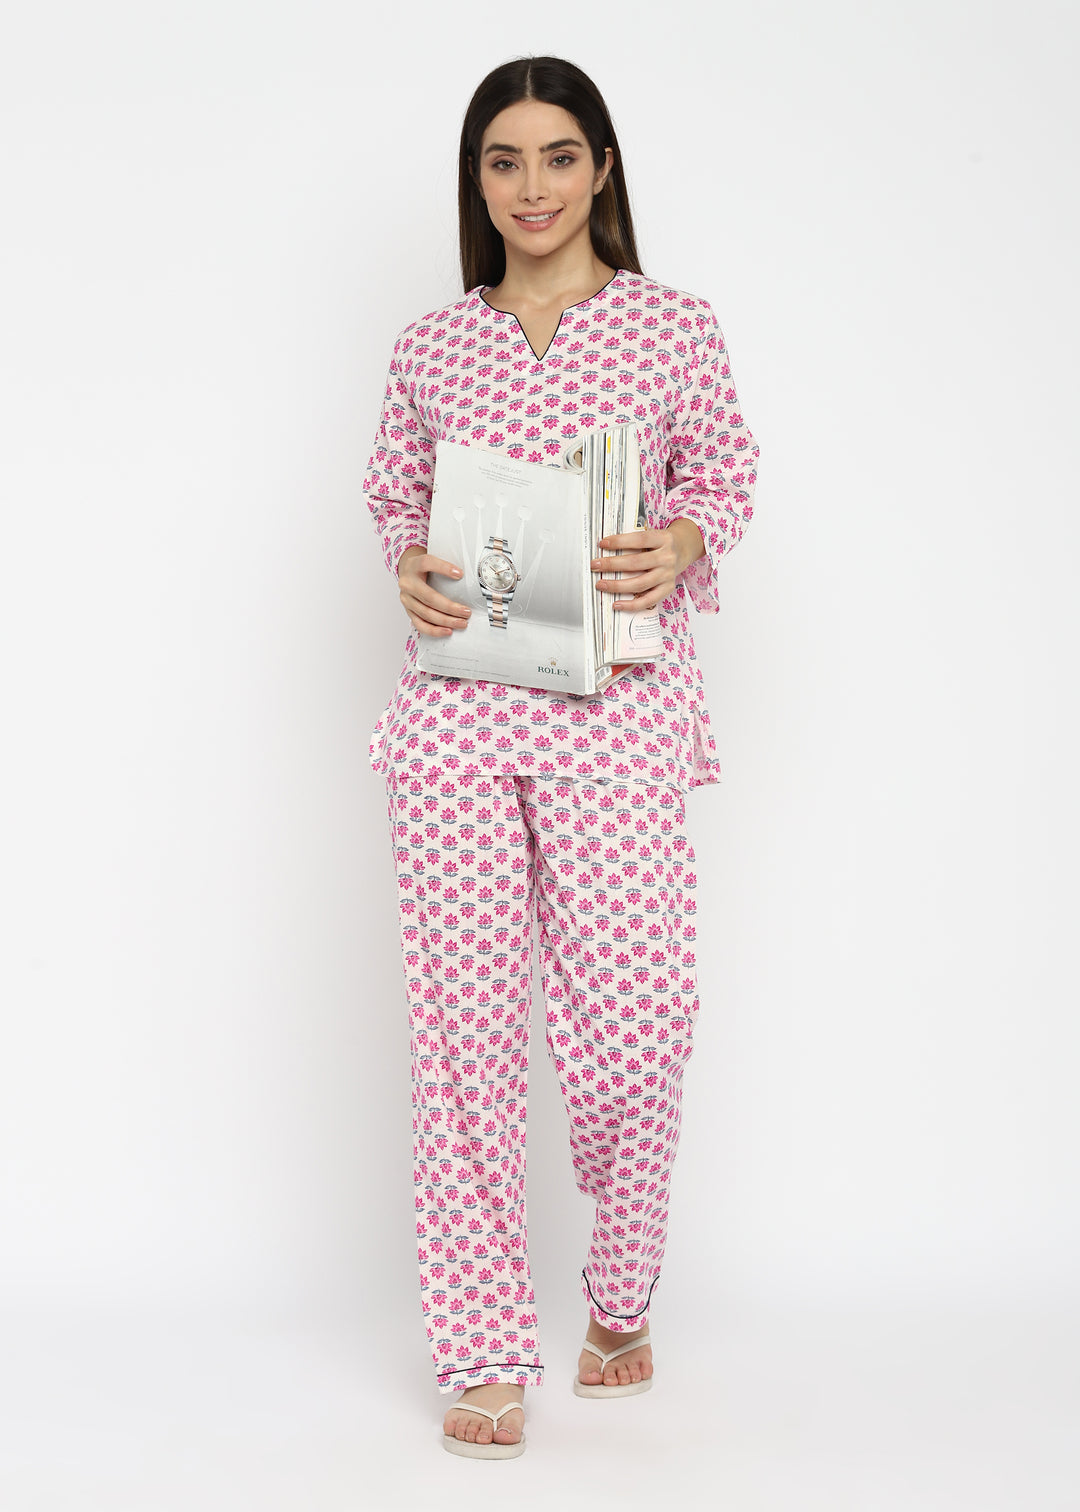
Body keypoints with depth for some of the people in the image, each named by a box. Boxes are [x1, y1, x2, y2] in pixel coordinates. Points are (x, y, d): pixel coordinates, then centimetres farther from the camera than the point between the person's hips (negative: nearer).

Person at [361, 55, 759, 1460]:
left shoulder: (675, 326, 6)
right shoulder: (432, 346, 11)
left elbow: (725, 473, 12)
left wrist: (677, 544, -9)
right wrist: (410, 567, -2)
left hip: (618, 708, -1)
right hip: (456, 701, 2)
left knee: (632, 1017, -3)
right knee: (466, 1020, -1)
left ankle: (622, 1297, 25)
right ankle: (485, 1354, 9)